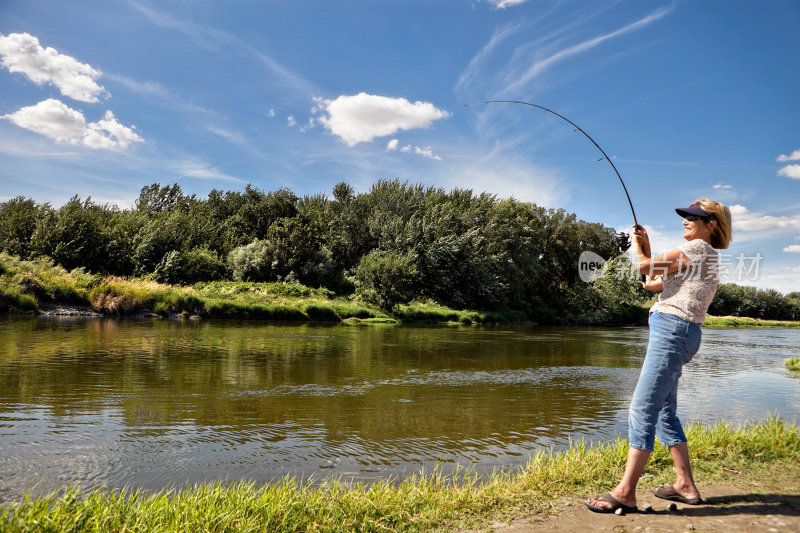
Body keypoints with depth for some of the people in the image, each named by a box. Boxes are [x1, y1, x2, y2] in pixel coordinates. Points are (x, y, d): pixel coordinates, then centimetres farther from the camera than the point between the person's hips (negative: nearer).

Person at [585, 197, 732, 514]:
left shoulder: (698, 248, -6)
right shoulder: (702, 257, 24)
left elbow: (642, 266, -11)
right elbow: (652, 283, 25)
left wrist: (637, 247, 9)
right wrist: (647, 248, 20)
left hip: (674, 330, -11)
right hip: (669, 331, 11)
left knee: (642, 410, -13)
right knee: (664, 411, 13)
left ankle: (625, 493, -12)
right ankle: (685, 486, 19)